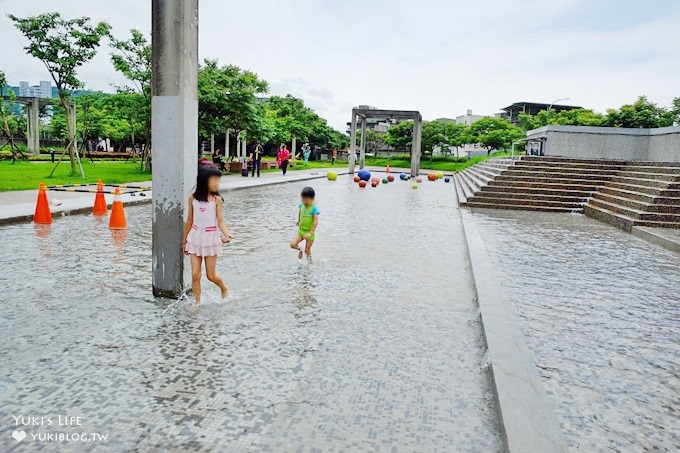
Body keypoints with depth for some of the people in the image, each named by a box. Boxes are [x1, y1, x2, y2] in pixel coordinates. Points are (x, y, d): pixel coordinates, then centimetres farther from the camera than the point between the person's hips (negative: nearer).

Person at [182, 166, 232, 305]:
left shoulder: (217, 200, -6)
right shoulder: (193, 198, 0)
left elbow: (220, 221, -11)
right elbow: (189, 221, 8)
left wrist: (227, 234, -31)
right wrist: (184, 240, 14)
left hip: (211, 238, -2)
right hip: (195, 238, 2)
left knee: (211, 275, 6)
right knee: (195, 274, -1)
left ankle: (224, 288, 35)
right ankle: (197, 302, 12)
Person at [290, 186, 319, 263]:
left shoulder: (314, 208, -22)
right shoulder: (301, 205, -4)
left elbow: (316, 221, -26)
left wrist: (311, 233, -29)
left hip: (309, 232, -5)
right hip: (301, 230, 5)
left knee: (307, 250, 4)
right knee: (292, 245, -10)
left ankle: (310, 262, 26)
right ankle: (299, 250, 22)